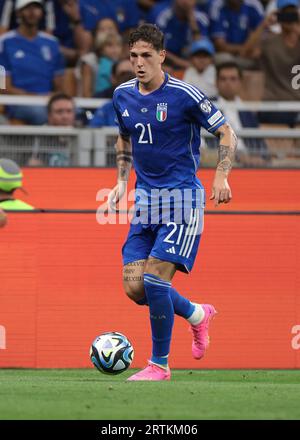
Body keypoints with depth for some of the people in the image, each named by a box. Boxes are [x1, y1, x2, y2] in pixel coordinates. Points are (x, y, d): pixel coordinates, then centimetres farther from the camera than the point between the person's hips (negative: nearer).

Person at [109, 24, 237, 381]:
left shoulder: (184, 95, -11)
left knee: (155, 278, -17)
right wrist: (121, 182, 13)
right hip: (145, 200, 6)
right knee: (134, 286, -2)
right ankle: (197, 314, 25)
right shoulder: (122, 96, 7)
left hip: (182, 198, -6)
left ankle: (159, 364, -2)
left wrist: (221, 176, -18)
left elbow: (226, 133, -4)